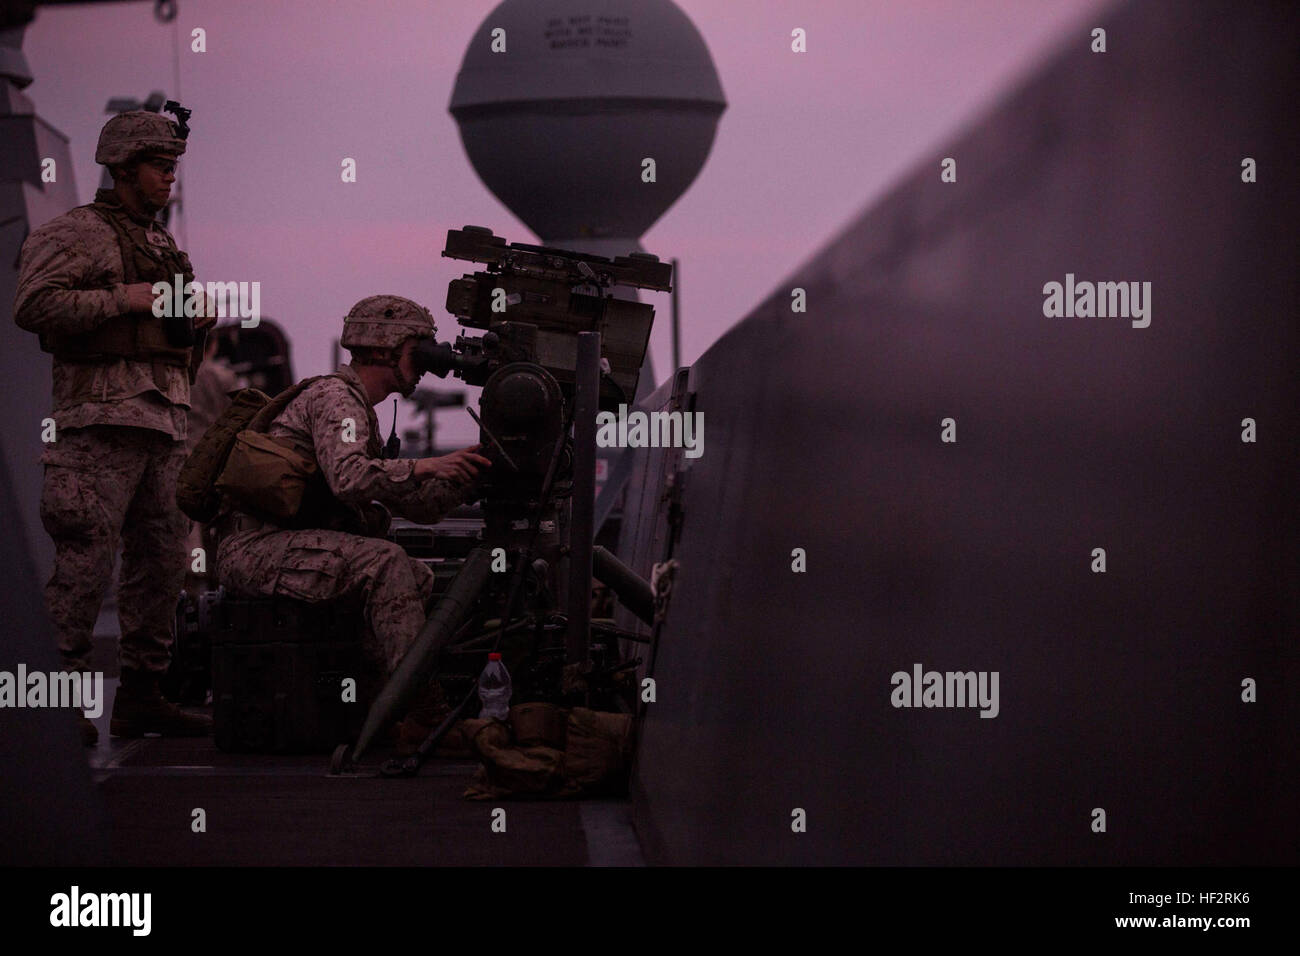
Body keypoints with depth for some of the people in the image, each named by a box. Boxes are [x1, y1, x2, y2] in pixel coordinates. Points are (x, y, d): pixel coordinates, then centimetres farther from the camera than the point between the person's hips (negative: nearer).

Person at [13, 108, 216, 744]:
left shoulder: (161, 245, 23)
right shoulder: (76, 234, -2)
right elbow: (33, 306, -17)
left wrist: (197, 320, 8)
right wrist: (124, 299, -16)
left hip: (164, 418, 8)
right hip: (103, 417, -8)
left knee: (163, 558, 7)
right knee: (86, 558, -11)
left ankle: (141, 695, 15)